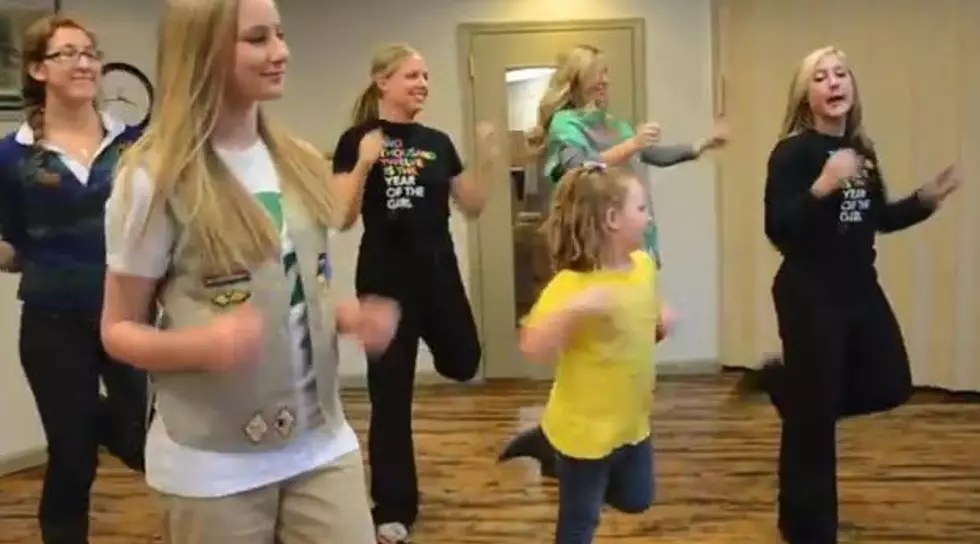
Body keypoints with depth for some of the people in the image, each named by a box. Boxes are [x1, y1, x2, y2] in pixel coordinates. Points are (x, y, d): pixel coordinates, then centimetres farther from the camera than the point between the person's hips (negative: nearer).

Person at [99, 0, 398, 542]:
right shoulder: (155, 179, -13)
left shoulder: (301, 163, 4)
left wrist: (353, 316, -4)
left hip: (322, 442, 5)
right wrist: (204, 344, -25)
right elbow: (118, 330, -7)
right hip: (210, 464, -4)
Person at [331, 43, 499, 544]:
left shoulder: (437, 142, 7)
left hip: (439, 272, 4)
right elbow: (343, 218, -11)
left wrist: (487, 161, -4)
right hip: (386, 278, -4)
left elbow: (472, 207, 10)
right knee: (390, 395, 3)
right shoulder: (358, 140, -6)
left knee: (463, 364, 12)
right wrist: (365, 165, -24)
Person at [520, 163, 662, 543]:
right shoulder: (571, 283, -27)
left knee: (635, 500, 26)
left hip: (632, 422, 7)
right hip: (585, 427, -7)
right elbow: (533, 350, -34)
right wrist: (574, 309, -44)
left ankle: (555, 460, 41)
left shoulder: (644, 264, -3)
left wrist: (663, 319, 0)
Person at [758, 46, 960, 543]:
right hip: (808, 296, -7)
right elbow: (776, 229, -23)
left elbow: (879, 219, 17)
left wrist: (926, 199, 5)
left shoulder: (862, 149, 8)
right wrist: (822, 186, -35)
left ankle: (792, 384, 34)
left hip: (861, 289, 7)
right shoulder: (792, 153, -14)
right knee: (812, 418, 1)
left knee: (889, 387, 12)